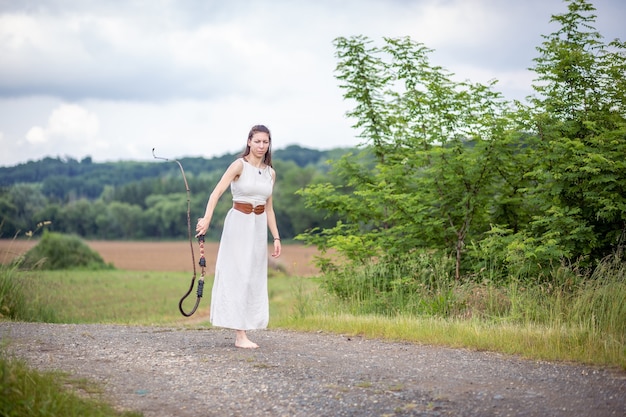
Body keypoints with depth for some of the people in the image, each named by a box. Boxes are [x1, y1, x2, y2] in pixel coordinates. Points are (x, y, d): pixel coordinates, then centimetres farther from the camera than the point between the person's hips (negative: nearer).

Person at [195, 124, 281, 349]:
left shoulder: (270, 173, 9)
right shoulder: (240, 165, -10)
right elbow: (216, 192, -20)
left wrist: (276, 237, 11)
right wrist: (207, 219, -34)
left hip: (259, 226, 7)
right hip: (239, 222, -6)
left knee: (255, 278, 7)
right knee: (238, 276, -6)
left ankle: (243, 332, 13)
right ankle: (240, 336, -5)